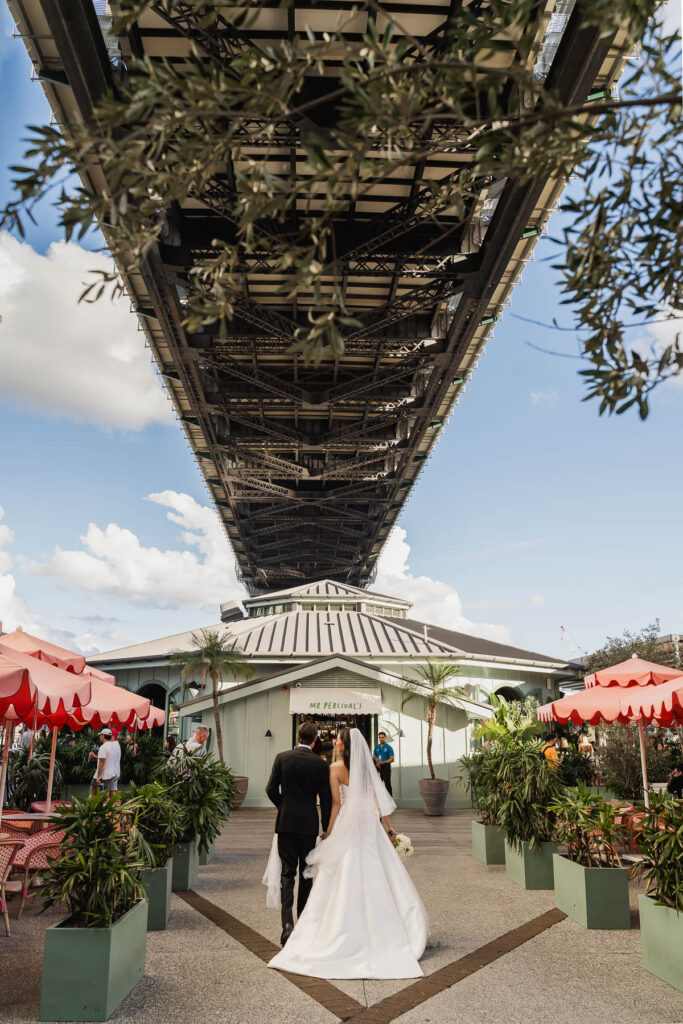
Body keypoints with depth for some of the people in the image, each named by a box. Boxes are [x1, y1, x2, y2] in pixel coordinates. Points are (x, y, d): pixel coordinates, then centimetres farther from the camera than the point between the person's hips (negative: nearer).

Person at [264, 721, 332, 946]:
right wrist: (327, 828, 6)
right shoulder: (320, 764, -6)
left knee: (287, 873, 4)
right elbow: (326, 799, -3)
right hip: (309, 824, 0)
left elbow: (271, 789, -4)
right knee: (306, 873, 15)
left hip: (285, 823, 0)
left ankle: (287, 924, -10)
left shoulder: (282, 758, -4)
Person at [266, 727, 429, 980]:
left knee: (345, 883, 4)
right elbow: (381, 800, 5)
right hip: (370, 826, 4)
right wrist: (389, 827, 11)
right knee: (375, 880, 9)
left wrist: (328, 833, -3)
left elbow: (336, 803, -10)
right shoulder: (369, 767, 4)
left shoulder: (335, 768, -8)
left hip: (347, 827, -4)